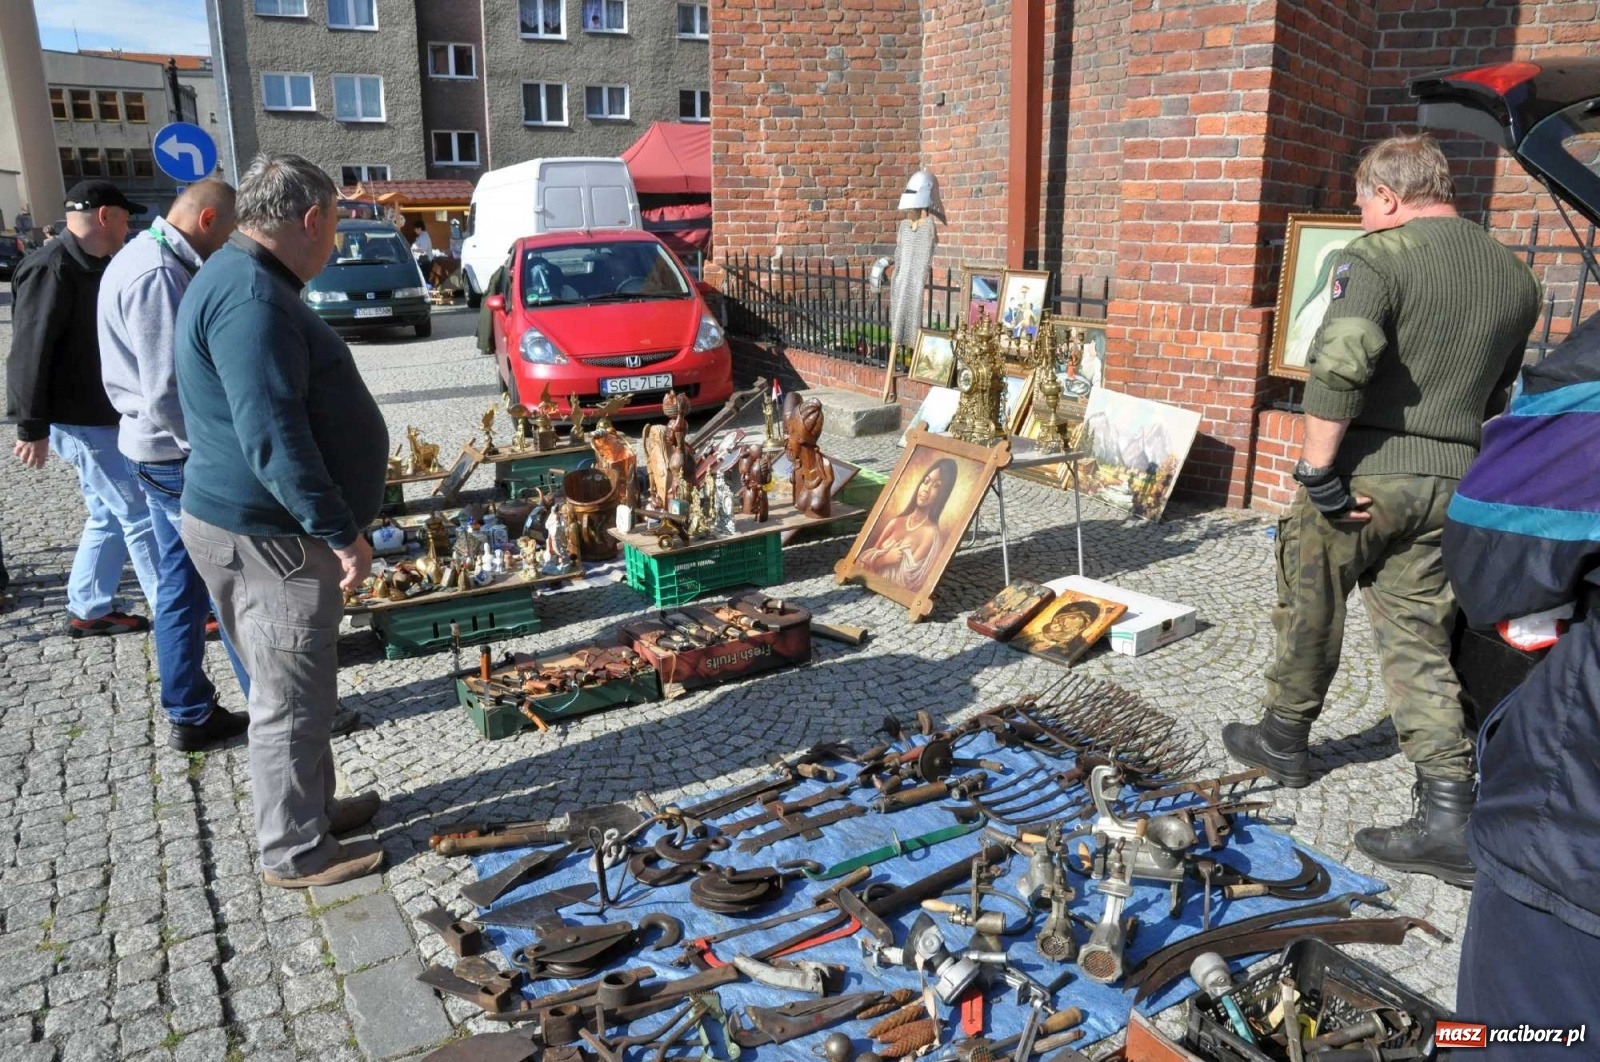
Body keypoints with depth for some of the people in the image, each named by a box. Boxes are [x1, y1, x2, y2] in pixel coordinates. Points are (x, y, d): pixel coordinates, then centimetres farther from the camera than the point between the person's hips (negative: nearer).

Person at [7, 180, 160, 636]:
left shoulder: (90, 266, 13)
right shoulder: (51, 269, -18)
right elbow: (30, 353, -20)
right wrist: (32, 427, -20)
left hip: (104, 415, 10)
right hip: (81, 421, -10)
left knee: (110, 516, 15)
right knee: (141, 515, -6)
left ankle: (88, 611, 25)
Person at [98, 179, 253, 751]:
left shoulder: (141, 259, 13)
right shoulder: (158, 274, -20)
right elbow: (168, 392, -24)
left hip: (162, 451, 10)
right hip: (180, 454, -10)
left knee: (181, 583, 13)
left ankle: (191, 716, 22)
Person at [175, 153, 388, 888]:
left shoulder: (247, 281, 15)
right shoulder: (250, 296, -21)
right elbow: (271, 438, -28)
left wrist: (335, 524, 26)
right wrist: (341, 532, -24)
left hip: (270, 526, 11)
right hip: (268, 536, -11)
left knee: (300, 690, 21)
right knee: (291, 701, 2)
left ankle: (313, 806, 37)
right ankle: (296, 854, 17)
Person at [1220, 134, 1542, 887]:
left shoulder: (1377, 257, -11)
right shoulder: (1514, 277, 12)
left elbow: (1338, 367, -25)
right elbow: (1498, 392, 17)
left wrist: (1316, 470, -20)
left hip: (1365, 473, -6)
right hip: (1449, 483, 6)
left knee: (1311, 607, 14)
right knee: (1419, 637, 10)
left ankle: (1284, 737, 33)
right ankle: (1450, 818, 7)